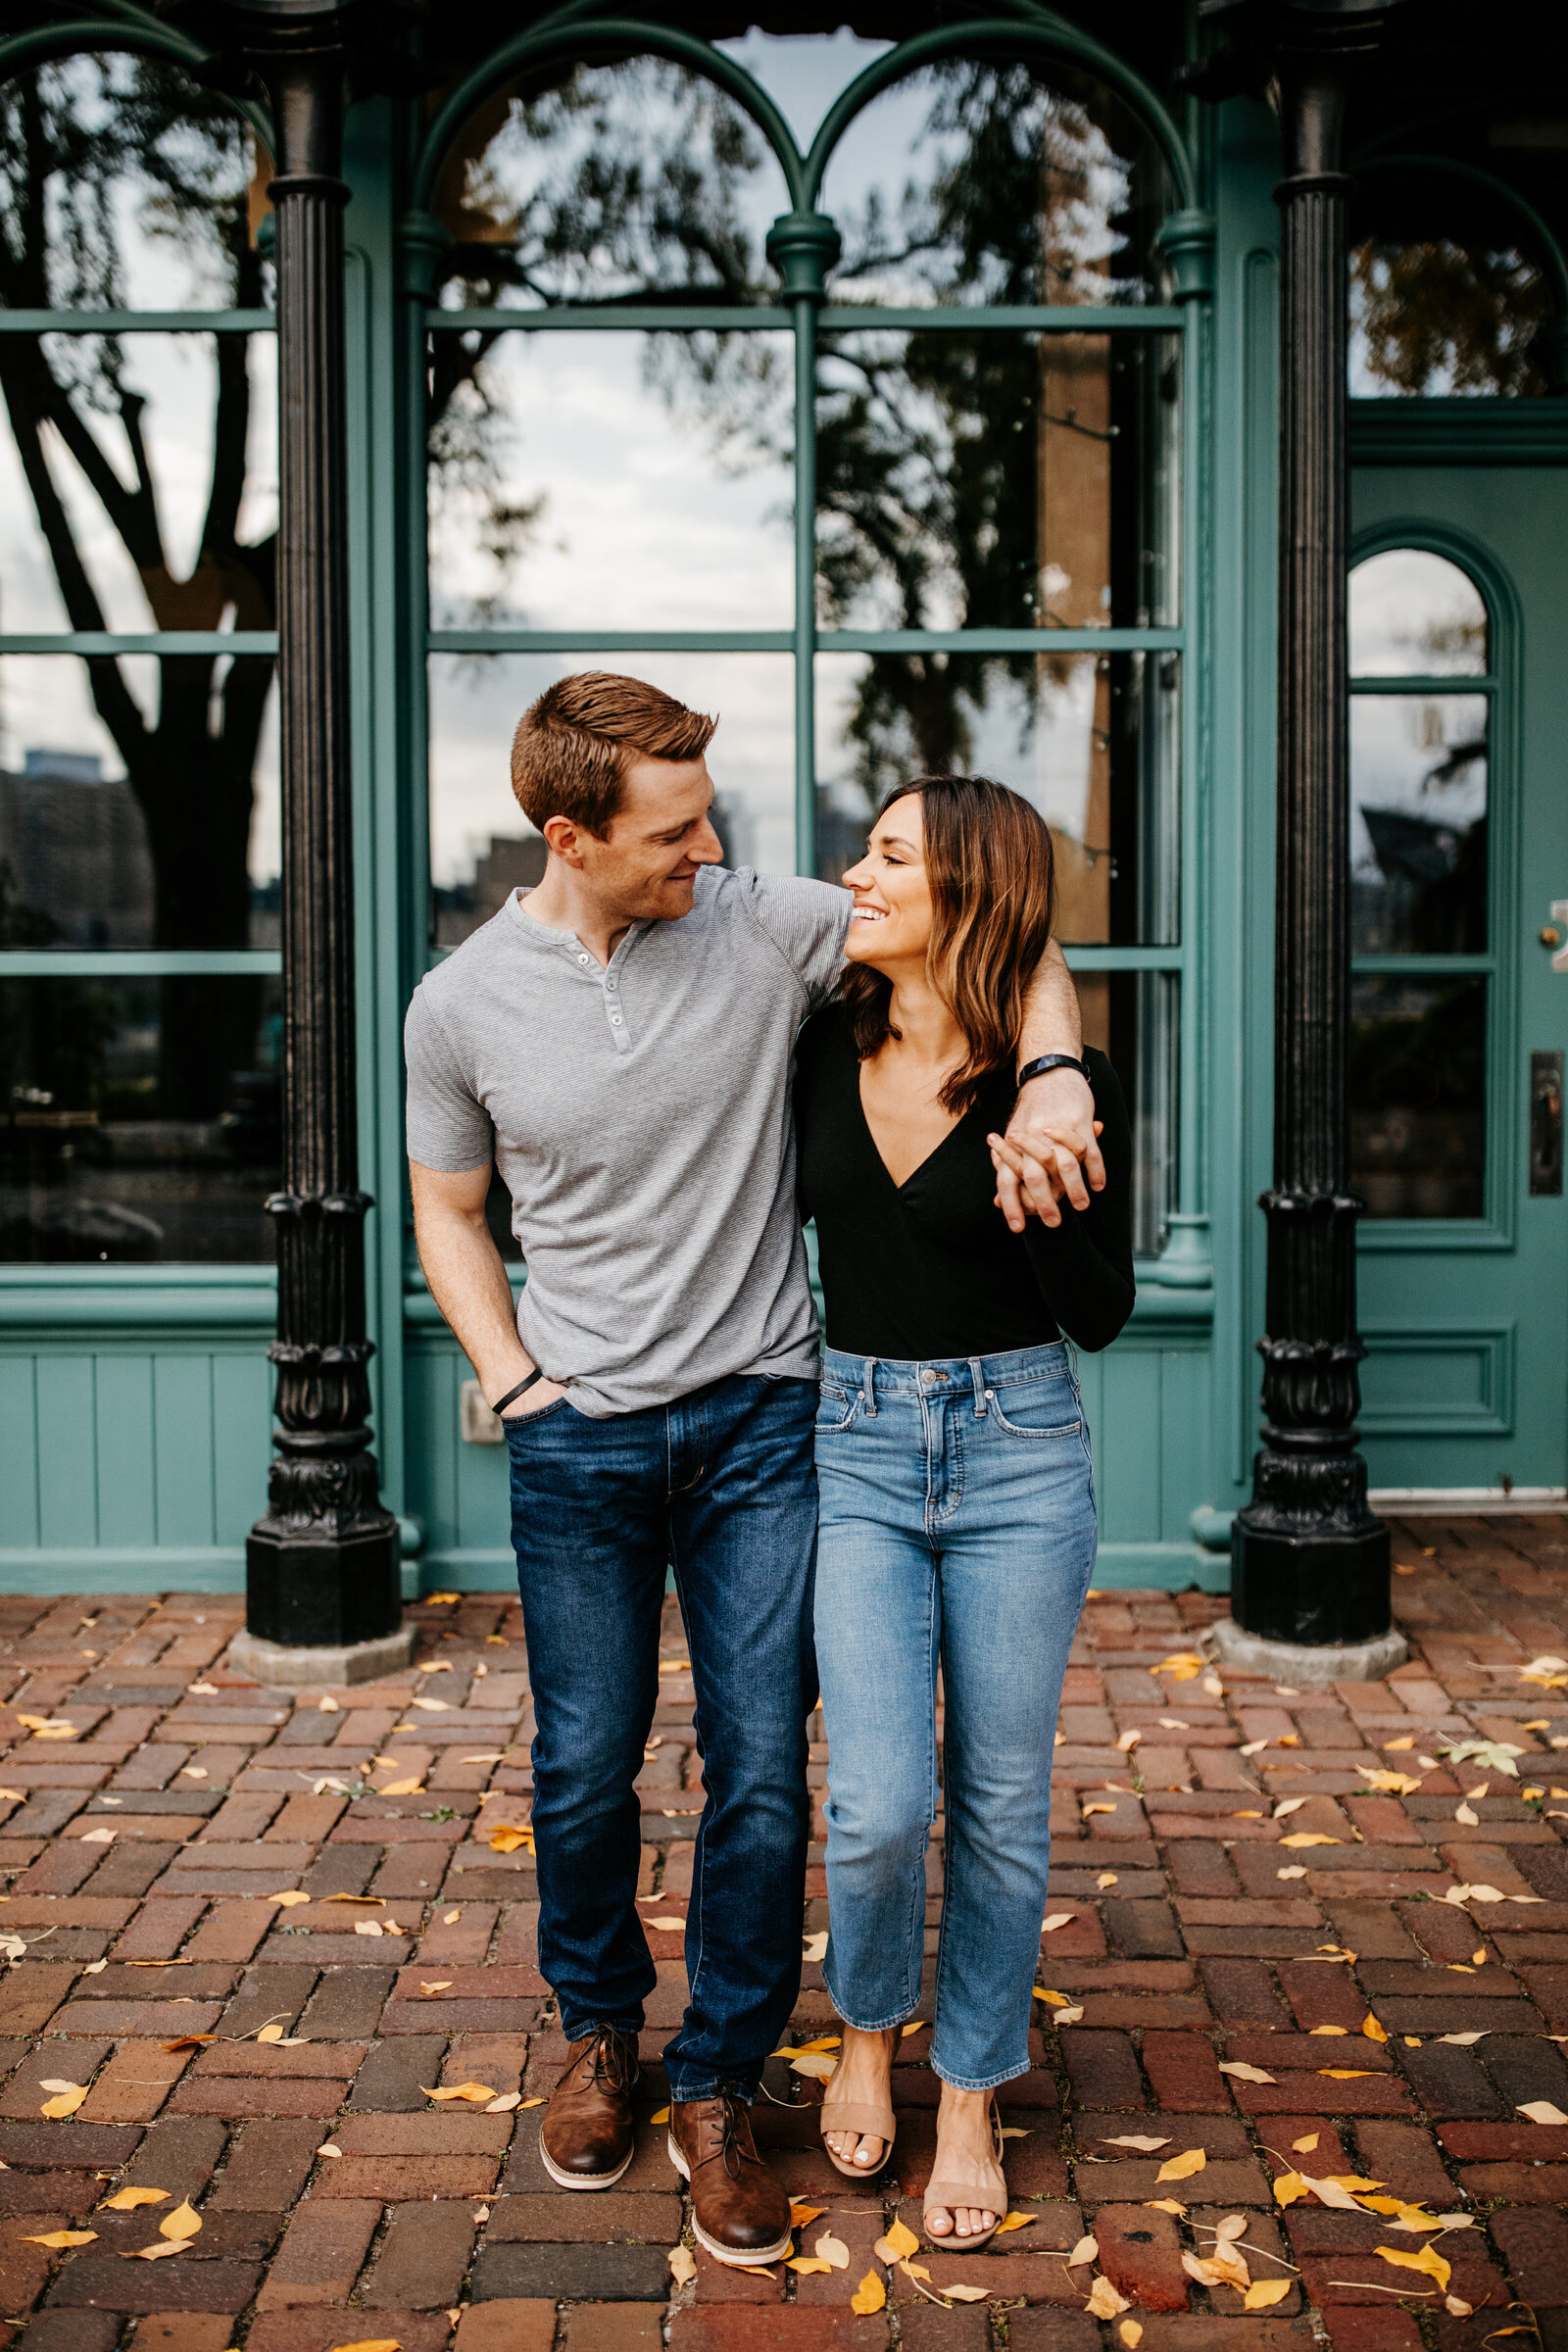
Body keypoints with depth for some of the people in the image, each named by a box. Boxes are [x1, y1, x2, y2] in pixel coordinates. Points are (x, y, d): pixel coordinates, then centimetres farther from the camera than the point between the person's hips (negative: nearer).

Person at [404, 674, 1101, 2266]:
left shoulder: (766, 927, -7)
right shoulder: (462, 1003, -3)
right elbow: (446, 1209, 11)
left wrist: (1054, 1077, -17)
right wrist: (509, 1375, 0)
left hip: (760, 1419, 0)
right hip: (579, 1437, 1)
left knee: (762, 1773, 1)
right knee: (585, 1770, 10)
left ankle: (717, 2092, 20)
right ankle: (599, 2032, 37)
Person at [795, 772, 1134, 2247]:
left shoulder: (1062, 1088, -9)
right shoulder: (821, 1048, 0)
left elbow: (1102, 1317, -4)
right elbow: (773, 1216, 17)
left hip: (1018, 1456, -1)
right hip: (856, 1448, 2)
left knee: (1000, 1804, 7)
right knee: (879, 1803, -6)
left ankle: (970, 2100, 26)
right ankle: (866, 2038, 24)